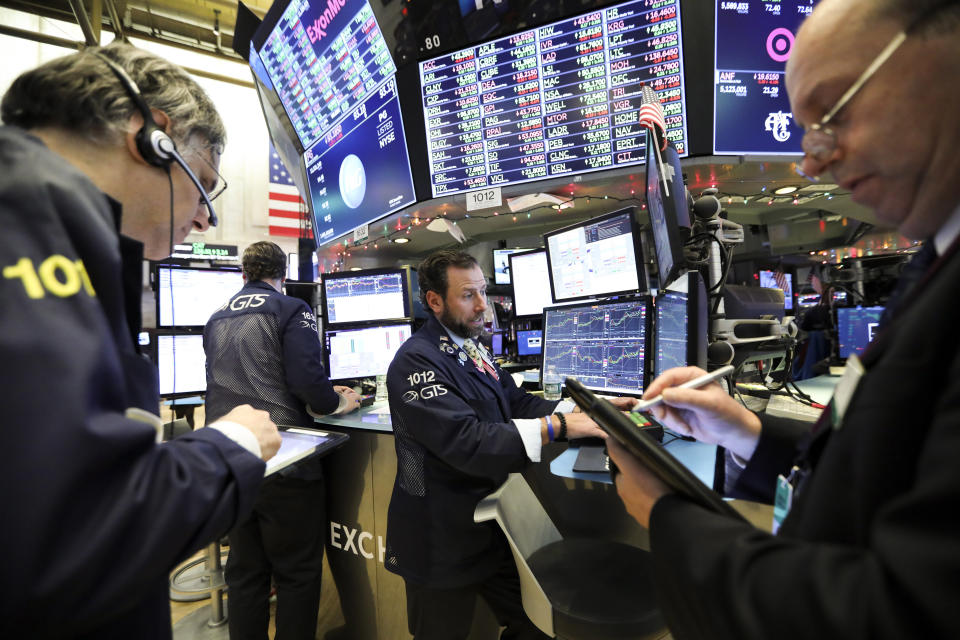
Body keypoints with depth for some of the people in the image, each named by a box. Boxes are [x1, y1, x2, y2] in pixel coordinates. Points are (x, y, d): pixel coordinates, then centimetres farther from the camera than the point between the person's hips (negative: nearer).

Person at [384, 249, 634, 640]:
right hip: (441, 540, -8)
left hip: (489, 525, 8)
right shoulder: (416, 361, -23)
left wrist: (584, 410, -9)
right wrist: (556, 427, -33)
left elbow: (515, 402, 4)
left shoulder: (471, 349, 7)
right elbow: (466, 442, -33)